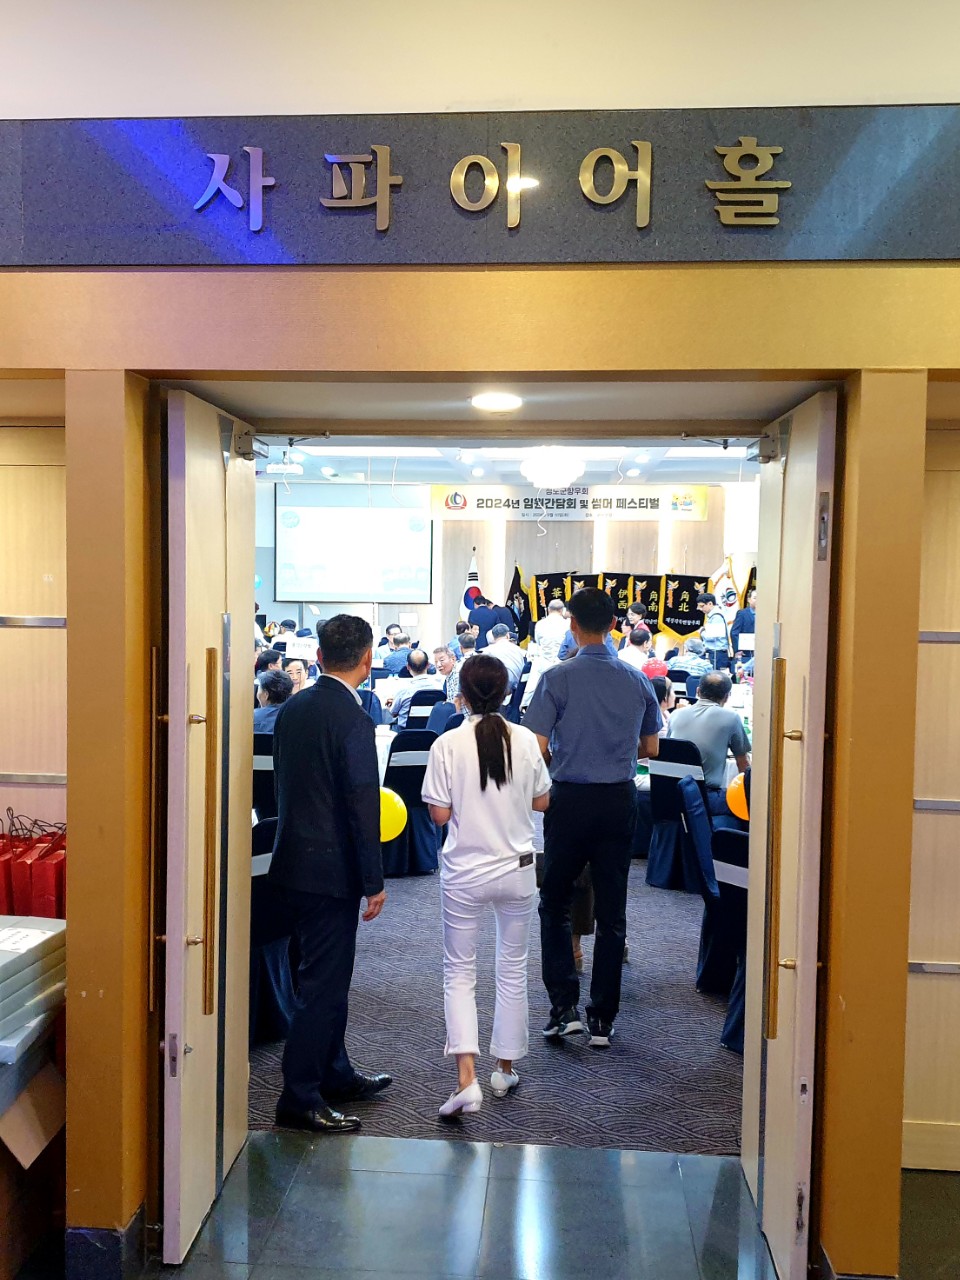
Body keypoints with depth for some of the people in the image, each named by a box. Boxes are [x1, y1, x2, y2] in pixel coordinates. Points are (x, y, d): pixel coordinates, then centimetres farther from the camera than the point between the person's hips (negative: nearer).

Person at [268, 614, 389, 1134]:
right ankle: (299, 1099, 12)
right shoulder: (353, 719, -19)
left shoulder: (291, 710, 6)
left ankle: (334, 1074, 34)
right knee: (323, 983, 3)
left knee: (327, 975, 20)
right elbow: (362, 804, -19)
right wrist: (374, 882, -13)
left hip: (292, 862, 9)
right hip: (330, 871, -8)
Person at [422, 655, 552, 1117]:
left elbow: (440, 814, -10)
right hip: (516, 870, 2)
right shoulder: (525, 741, -7)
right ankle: (506, 1069, 29)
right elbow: (542, 801, 3)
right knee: (513, 969, 17)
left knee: (459, 973, 9)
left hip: (463, 873, -2)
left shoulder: (447, 745, -13)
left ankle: (467, 1079, -3)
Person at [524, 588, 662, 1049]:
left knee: (555, 903, 14)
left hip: (570, 799, -3)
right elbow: (650, 747, 11)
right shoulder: (637, 681, 1)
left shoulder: (558, 678, -11)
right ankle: (602, 1018, 16)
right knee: (612, 911, 10)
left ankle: (564, 1007, 8)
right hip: (620, 800, 3)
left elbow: (538, 747, -13)